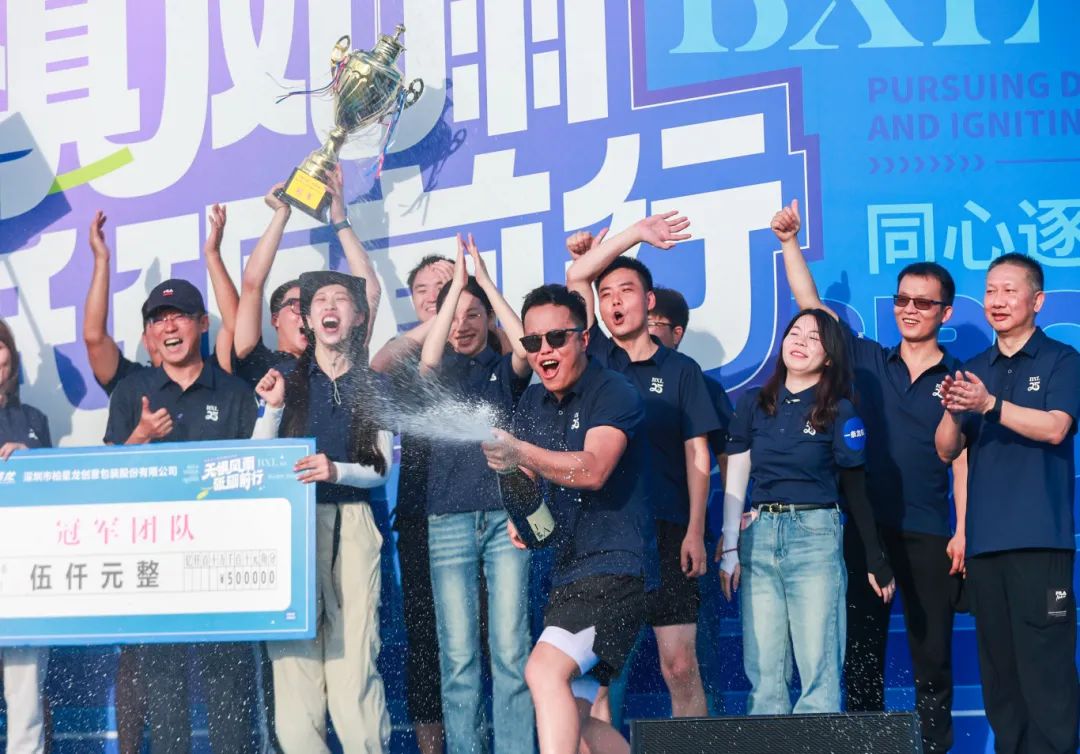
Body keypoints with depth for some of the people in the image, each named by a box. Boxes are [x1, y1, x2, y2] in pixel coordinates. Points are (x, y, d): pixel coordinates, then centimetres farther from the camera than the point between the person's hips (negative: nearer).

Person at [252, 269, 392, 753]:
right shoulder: (288, 381, 12)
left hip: (352, 522, -1)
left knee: (353, 649, -10)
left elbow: (381, 467, 5)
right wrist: (274, 409, -5)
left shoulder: (373, 385, 11)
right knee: (295, 648, -7)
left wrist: (336, 472, -13)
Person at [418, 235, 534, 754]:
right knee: (457, 654, -2)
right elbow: (428, 359, -12)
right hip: (449, 520, 0)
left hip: (506, 515, 0)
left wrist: (484, 281, -8)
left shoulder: (505, 371, 12)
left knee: (510, 648, -5)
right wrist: (456, 285, -11)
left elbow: (525, 346, -10)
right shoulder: (437, 373, 11)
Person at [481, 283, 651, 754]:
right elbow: (531, 476, 21)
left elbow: (592, 469, -26)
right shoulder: (531, 404, 13)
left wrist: (519, 452, -40)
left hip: (613, 569, -9)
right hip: (565, 574, 9)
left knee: (545, 672, -26)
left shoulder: (613, 393, -10)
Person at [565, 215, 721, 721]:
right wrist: (637, 233, 3)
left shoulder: (680, 370, 7)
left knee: (680, 665, -6)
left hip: (664, 531, -2)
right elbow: (577, 275, 4)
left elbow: (697, 455, 3)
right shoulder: (594, 357, 11)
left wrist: (695, 531, -6)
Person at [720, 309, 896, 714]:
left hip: (816, 534, -3)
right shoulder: (754, 403, 11)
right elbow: (735, 479, 10)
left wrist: (877, 560, 3)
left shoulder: (839, 411, 4)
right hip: (758, 535, 3)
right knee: (763, 673, 2)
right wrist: (729, 549, 4)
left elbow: (855, 489, 5)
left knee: (818, 668, -6)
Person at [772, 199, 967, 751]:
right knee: (861, 653, 4)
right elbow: (810, 305, 8)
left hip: (928, 537, -1)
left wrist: (962, 531, -7)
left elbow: (962, 461, 0)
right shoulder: (868, 362, 8)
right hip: (867, 526, 2)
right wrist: (790, 242, 3)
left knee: (932, 657, 3)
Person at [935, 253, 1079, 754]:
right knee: (997, 665, 8)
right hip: (984, 538, 5)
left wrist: (990, 404, -26)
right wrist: (953, 412, -11)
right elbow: (946, 450, 10)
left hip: (1039, 537, -5)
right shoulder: (974, 371, 17)